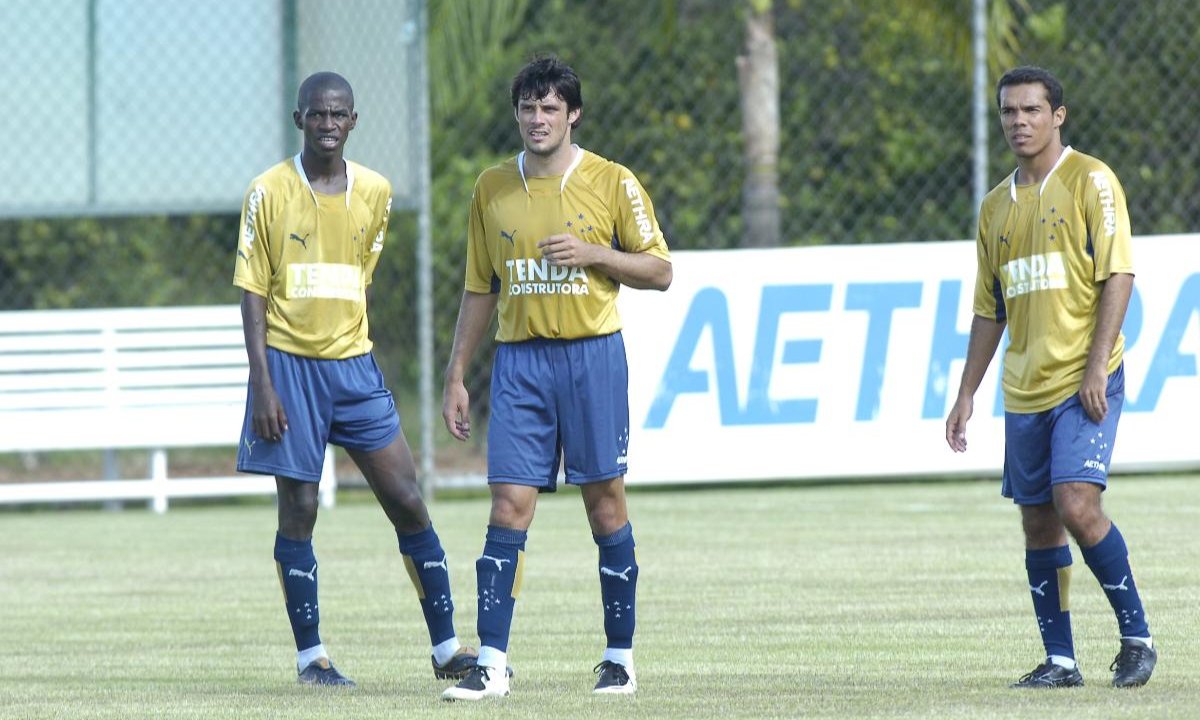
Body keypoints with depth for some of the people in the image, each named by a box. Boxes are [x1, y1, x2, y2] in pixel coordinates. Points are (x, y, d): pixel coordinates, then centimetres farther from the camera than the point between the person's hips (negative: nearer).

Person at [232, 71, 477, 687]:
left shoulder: (375, 192, 6)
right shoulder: (269, 192, -5)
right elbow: (253, 292, -5)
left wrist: (347, 345, 14)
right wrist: (264, 385, -11)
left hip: (353, 365, 3)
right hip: (289, 364, -3)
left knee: (407, 502, 1)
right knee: (298, 510, -1)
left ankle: (446, 648, 7)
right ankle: (310, 655, 7)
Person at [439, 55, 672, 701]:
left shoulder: (611, 183, 0)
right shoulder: (492, 189, 9)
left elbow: (659, 271, 3)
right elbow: (479, 290, 15)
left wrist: (593, 253, -13)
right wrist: (456, 377, 11)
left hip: (593, 356, -2)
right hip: (518, 358, 2)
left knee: (605, 501, 1)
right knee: (509, 505, -6)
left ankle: (621, 657, 11)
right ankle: (491, 664, -8)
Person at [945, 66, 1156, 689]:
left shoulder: (1090, 181, -3)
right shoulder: (996, 206, 16)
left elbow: (1118, 276, -9)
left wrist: (1096, 369, -17)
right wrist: (966, 393, 16)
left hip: (1083, 380, -6)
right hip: (1025, 391, 6)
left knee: (1077, 505, -18)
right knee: (1039, 524, 4)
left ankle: (1137, 637, -5)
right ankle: (1059, 660, 9)